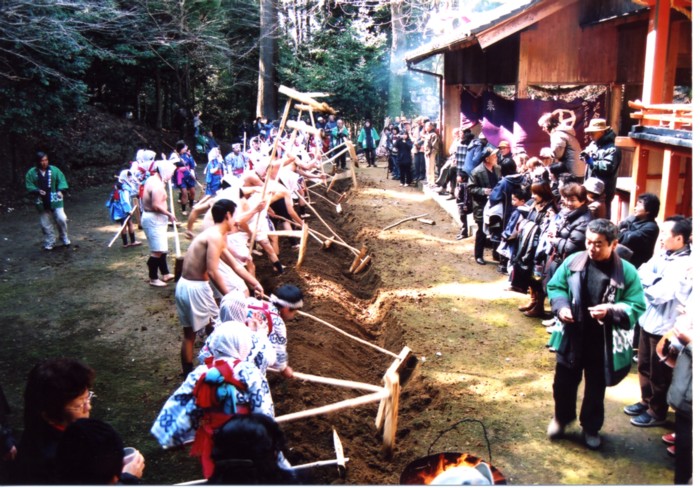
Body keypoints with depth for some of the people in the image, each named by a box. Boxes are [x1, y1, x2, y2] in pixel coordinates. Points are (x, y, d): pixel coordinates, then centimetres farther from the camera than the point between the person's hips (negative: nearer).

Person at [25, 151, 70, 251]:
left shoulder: (54, 170, -2)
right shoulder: (31, 173, -2)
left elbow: (62, 181, -3)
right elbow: (29, 186, -1)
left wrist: (60, 190, -20)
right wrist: (37, 191, -19)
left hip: (55, 200, -1)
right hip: (42, 203, 1)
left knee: (61, 219, -10)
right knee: (46, 224, 7)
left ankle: (64, 238, 14)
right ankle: (50, 243, 20)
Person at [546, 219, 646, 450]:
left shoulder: (626, 272, -12)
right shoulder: (573, 261, -7)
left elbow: (636, 308, -10)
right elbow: (555, 286, 4)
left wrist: (610, 311, -27)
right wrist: (561, 306, -15)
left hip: (604, 343, -1)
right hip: (572, 337, 2)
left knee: (596, 388, 17)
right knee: (564, 382, 16)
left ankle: (591, 428, 40)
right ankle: (561, 418, 43)